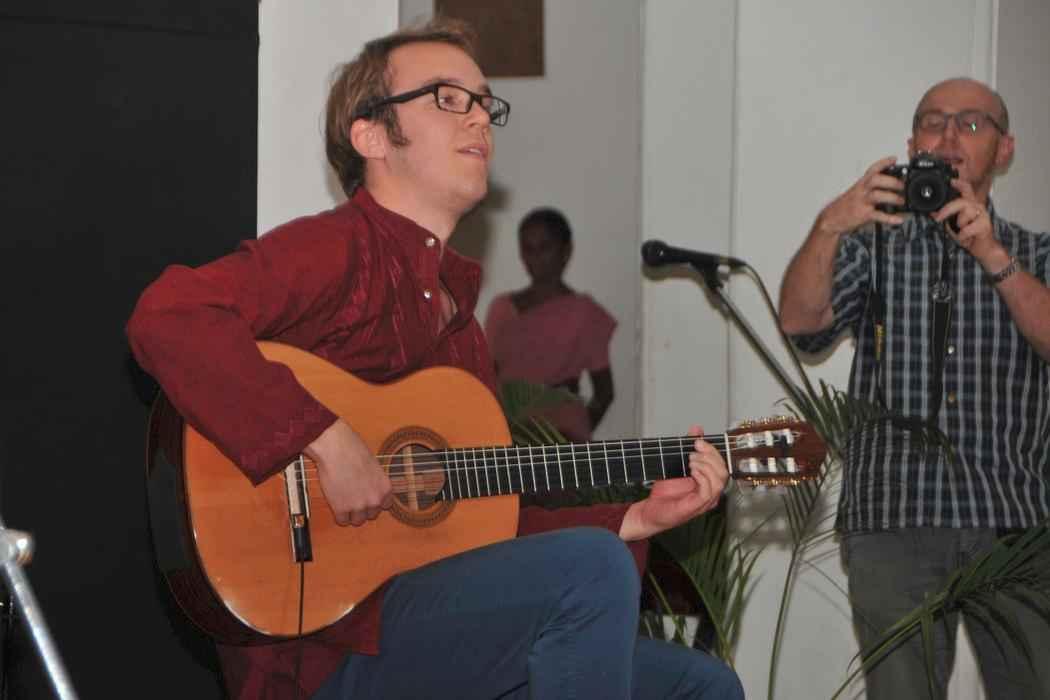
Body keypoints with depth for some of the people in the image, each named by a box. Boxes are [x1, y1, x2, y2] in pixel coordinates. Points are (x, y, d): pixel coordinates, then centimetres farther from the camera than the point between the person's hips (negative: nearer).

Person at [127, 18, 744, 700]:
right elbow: (166, 317, -25)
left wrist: (635, 519, 10)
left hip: (439, 634, 9)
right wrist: (327, 437, -27)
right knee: (592, 570, -26)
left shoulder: (458, 319, 20)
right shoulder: (337, 249, -7)